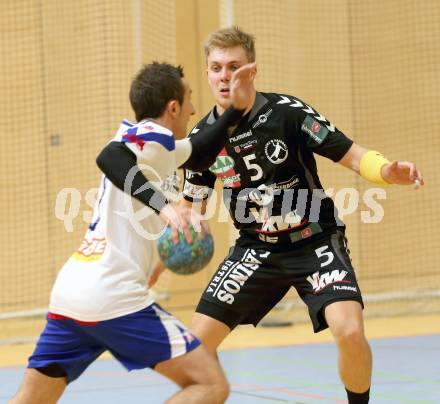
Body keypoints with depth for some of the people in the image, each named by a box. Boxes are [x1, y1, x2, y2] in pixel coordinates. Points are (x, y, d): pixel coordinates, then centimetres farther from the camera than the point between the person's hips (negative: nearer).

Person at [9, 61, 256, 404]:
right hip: (113, 297, -9)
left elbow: (198, 158, 35)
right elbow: (109, 157, -26)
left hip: (68, 291, 9)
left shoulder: (139, 136, 21)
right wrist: (162, 204, -34)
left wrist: (237, 109, 28)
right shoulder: (154, 134, -4)